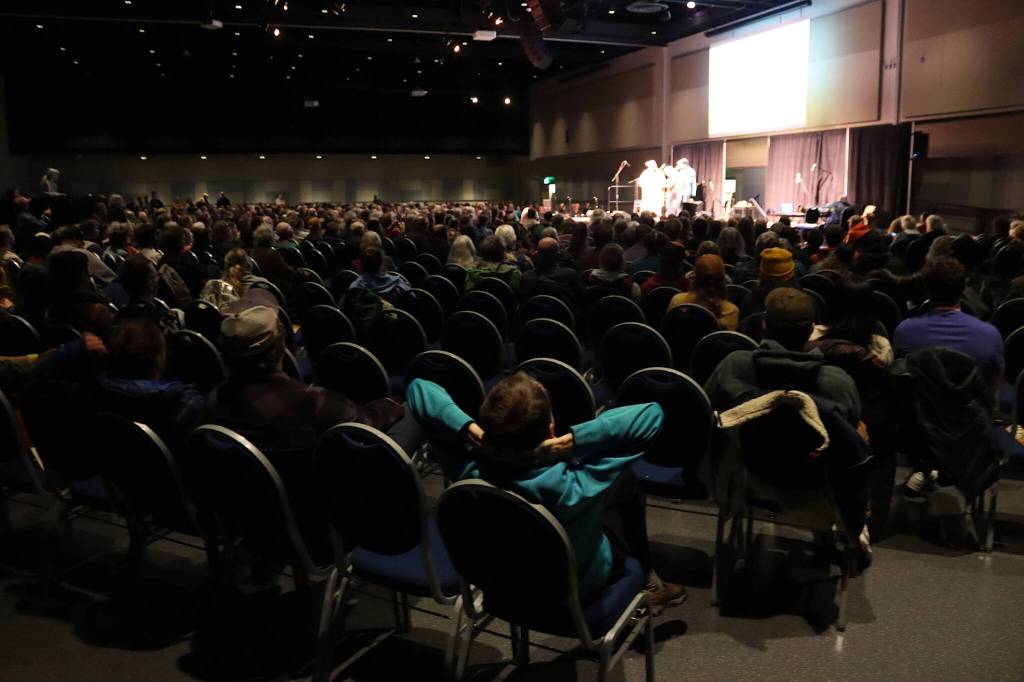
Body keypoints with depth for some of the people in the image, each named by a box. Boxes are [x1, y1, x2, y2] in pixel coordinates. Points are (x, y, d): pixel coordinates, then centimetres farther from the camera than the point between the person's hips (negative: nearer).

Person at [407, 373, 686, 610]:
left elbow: (418, 387, -24)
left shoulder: (470, 471, -34)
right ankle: (646, 583, 40)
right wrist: (571, 441, -45)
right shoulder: (572, 489, -43)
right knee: (625, 481, 20)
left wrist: (468, 429, -37)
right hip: (577, 586, -3)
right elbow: (651, 413, -40)